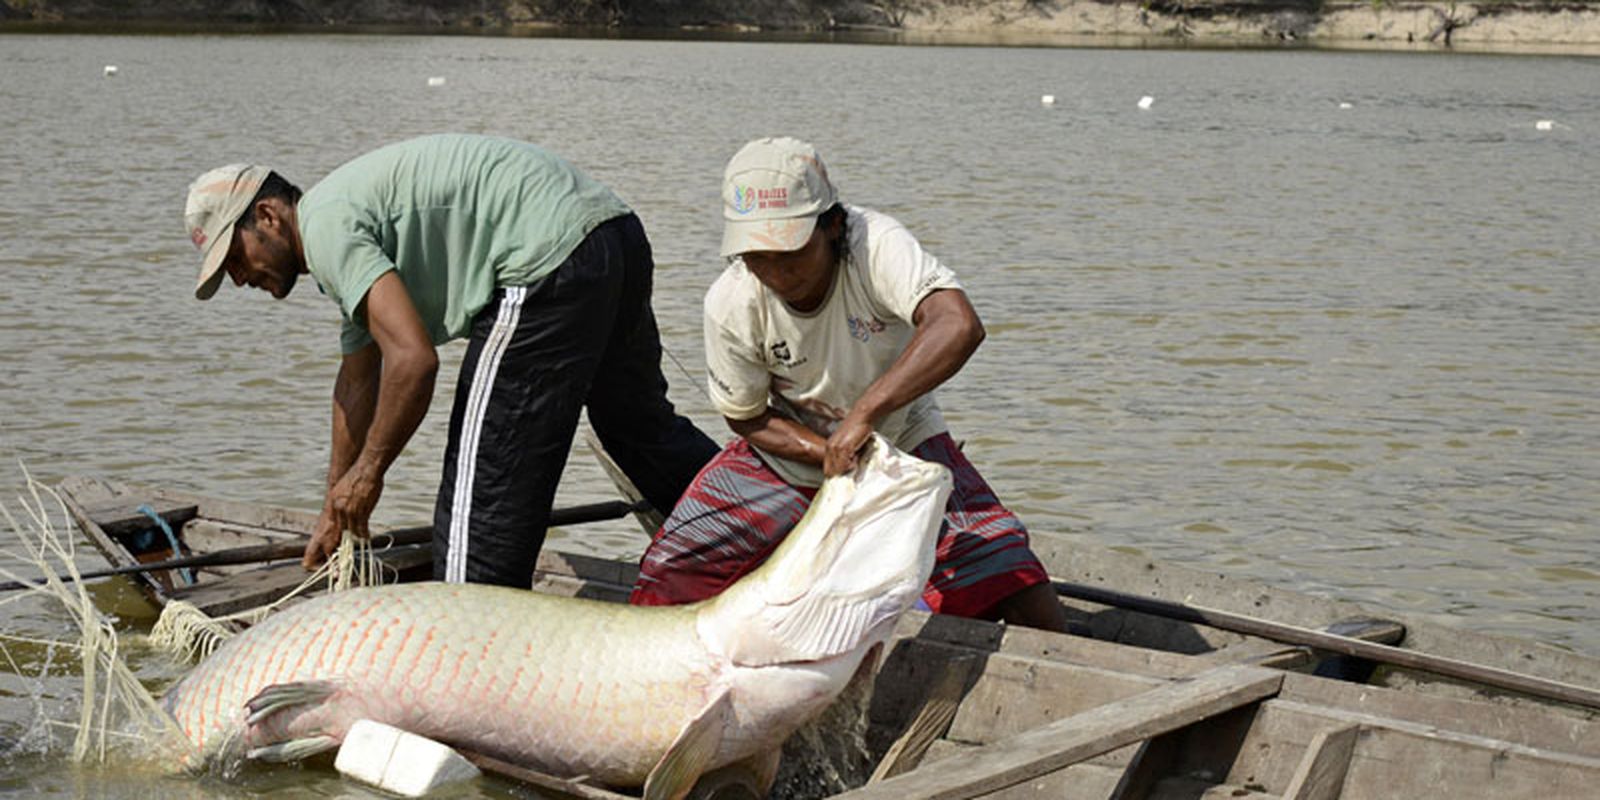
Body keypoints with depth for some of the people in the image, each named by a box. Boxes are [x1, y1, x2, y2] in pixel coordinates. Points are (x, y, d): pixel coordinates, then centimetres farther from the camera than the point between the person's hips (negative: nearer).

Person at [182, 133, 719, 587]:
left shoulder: (324, 226, -9)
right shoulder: (347, 219, 23)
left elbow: (412, 358, -20)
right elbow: (358, 380, 32)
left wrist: (368, 470, -6)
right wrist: (336, 511, 37)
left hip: (550, 262, -11)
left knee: (485, 477, -5)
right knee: (642, 426, 28)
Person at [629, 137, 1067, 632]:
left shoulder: (876, 244, -30)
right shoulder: (730, 304, -21)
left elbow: (959, 327, -47)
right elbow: (748, 419, -7)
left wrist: (863, 414, -51)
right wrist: (834, 454, -23)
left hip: (901, 439, -2)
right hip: (793, 449, 2)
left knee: (1022, 598, -19)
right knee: (665, 579, -8)